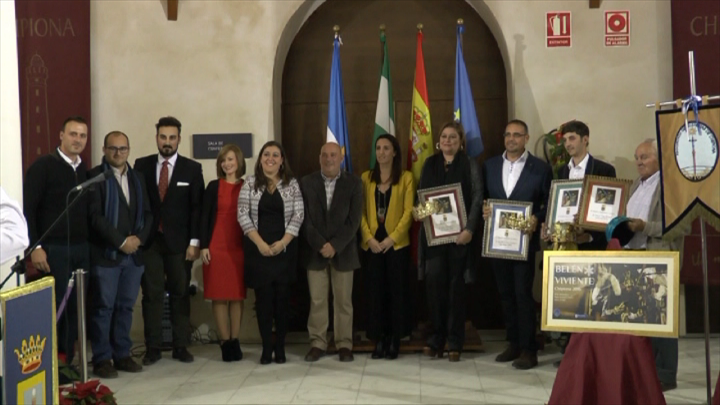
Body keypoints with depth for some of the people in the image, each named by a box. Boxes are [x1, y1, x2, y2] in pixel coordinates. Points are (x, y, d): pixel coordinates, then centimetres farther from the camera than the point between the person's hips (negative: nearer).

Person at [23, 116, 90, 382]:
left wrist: (90, 243, 6)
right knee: (55, 306, -2)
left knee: (75, 306, 7)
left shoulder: (85, 171, 11)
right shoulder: (43, 166, -6)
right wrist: (35, 247, -15)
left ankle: (66, 362, 18)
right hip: (53, 249, -5)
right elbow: (27, 208, -10)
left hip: (81, 249, 5)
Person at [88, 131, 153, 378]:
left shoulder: (137, 178, 15)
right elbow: (95, 216, -12)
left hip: (134, 253, 5)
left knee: (126, 306, 9)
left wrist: (139, 238, -5)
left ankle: (122, 355, 16)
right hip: (105, 253, -5)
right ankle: (102, 359, 5)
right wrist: (121, 241, -15)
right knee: (103, 307, -1)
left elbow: (147, 213, 12)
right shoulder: (95, 176, -3)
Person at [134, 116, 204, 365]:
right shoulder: (142, 165, 6)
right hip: (149, 241, 1)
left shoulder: (192, 168, 2)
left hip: (179, 242, -1)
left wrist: (194, 241, -7)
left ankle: (181, 347, 13)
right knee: (151, 295, 2)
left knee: (180, 295, 5)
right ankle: (153, 348, 9)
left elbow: (197, 208, -1)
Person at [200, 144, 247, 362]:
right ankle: (225, 341, 7)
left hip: (240, 247, 1)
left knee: (237, 295, 4)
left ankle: (235, 340, 11)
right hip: (216, 247, -1)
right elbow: (204, 217, 2)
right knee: (219, 296, 1)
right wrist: (203, 246, -6)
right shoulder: (214, 186, 4)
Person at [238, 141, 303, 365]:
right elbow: (243, 215, -3)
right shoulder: (250, 183, 3)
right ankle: (266, 348, 9)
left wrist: (282, 242, -12)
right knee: (263, 298, 1)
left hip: (284, 249, 0)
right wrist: (260, 243, -11)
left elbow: (298, 215, -2)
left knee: (282, 298, 3)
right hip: (258, 249, 0)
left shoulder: (292, 184, 3)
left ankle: (280, 347, 13)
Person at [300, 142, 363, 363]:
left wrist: (334, 245, -13)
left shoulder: (353, 183, 1)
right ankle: (317, 343, 13)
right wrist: (320, 245, -11)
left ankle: (344, 344, 14)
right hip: (315, 251, 1)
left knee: (343, 301, 5)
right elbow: (305, 219, -1)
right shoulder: (307, 183, 3)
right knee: (316, 300, 4)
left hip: (343, 251, -1)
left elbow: (353, 220, -5)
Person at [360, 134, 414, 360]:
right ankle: (378, 339, 9)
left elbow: (408, 212, -5)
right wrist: (369, 238, -8)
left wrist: (391, 238, -12)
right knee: (374, 291, 2)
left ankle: (394, 340, 10)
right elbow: (361, 211, 4)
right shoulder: (366, 178, 9)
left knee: (396, 291, 2)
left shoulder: (406, 177, 1)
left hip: (397, 243, -2)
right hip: (372, 243, 2)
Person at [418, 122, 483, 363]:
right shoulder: (429, 164, 12)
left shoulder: (469, 166, 3)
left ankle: (455, 342, 10)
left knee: (456, 286, 3)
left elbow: (477, 198, -4)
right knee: (434, 283, -4)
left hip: (458, 233, -2)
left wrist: (469, 229, -13)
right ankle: (436, 338, 8)